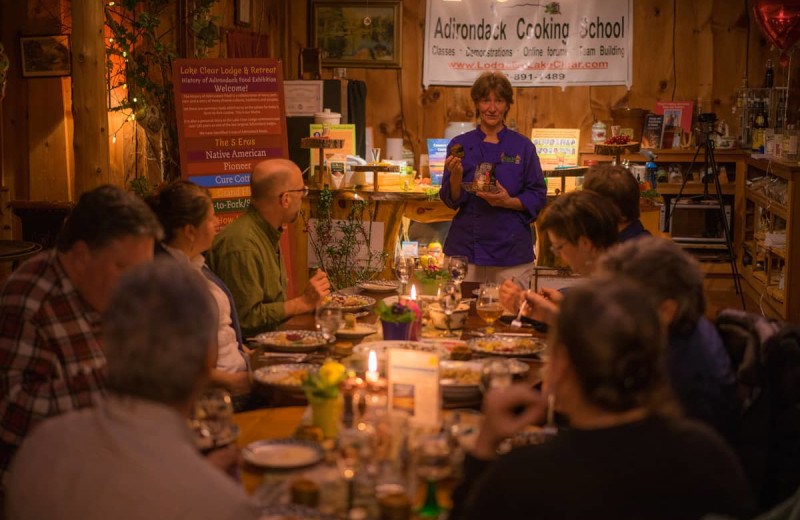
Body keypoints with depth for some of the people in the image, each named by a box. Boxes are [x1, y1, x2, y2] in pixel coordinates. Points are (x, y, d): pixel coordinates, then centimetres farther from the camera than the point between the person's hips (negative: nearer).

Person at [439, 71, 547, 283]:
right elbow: (451, 200, 1)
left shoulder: (523, 146, 3)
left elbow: (537, 196, 3)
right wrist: (456, 175, -18)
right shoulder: (460, 145, 4)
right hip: (465, 247, 0)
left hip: (511, 248, 0)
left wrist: (508, 202, -14)